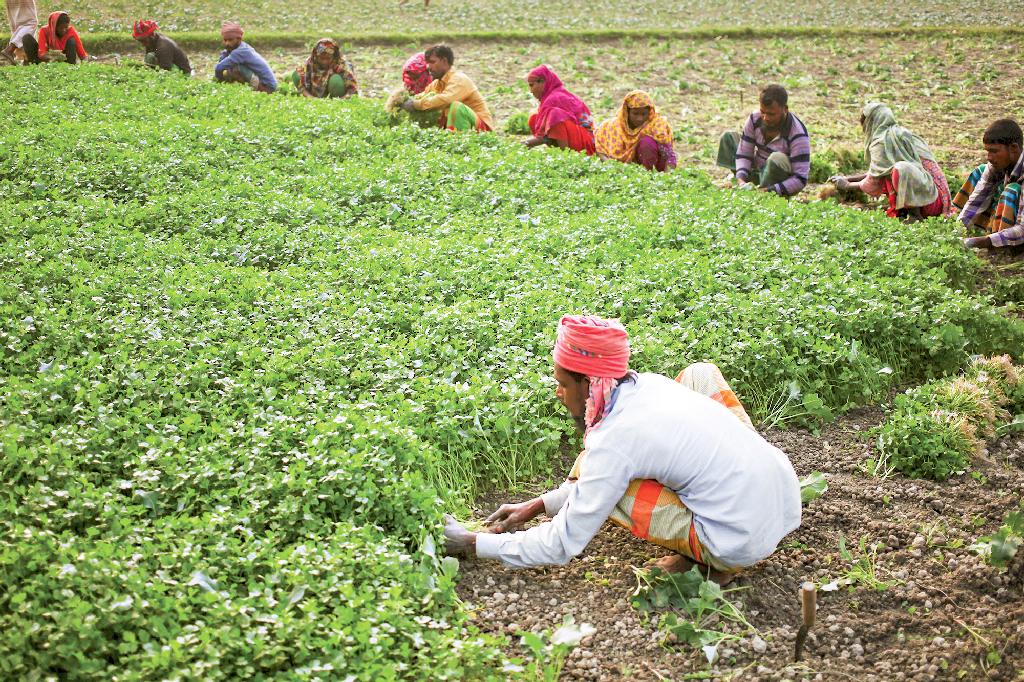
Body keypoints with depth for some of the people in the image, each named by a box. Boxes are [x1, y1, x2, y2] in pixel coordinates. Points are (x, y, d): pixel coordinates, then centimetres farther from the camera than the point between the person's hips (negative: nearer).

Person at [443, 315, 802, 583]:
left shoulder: (612, 444, -18)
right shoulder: (648, 384, 4)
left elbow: (560, 547, -8)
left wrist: (471, 543, 2)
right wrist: (537, 505, 18)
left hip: (745, 541, -7)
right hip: (788, 493, 7)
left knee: (609, 489, -4)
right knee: (700, 373, 19)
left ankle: (709, 560, 1)